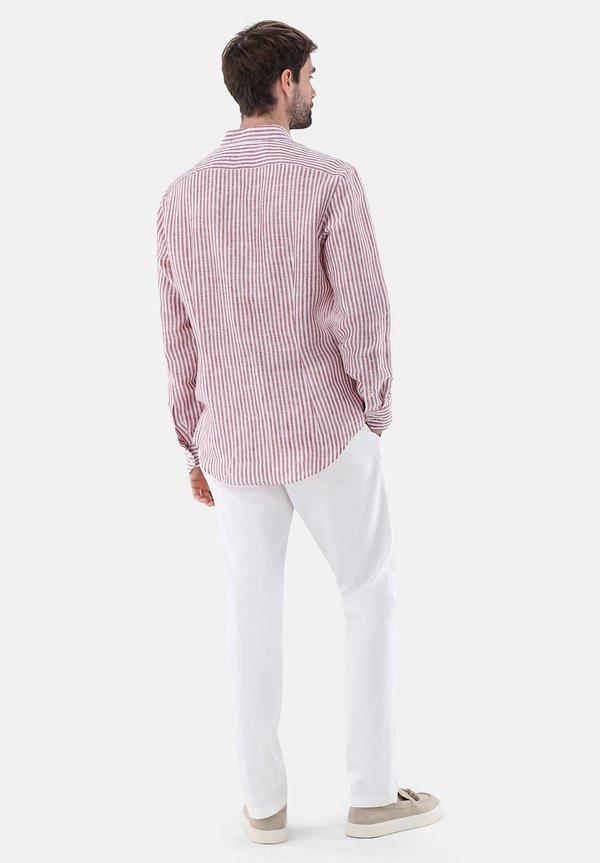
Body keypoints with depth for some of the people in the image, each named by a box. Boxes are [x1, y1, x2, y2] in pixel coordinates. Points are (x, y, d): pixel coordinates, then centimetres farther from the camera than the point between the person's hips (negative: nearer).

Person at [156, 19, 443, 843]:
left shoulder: (182, 196, -1)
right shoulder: (333, 182, -16)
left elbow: (180, 340, 3)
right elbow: (363, 318, -19)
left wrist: (196, 448, 13)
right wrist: (376, 411, 1)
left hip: (237, 441, 4)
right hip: (326, 433, -4)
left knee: (254, 613, 16)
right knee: (373, 598, 13)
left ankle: (266, 799, 24)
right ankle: (373, 791, 20)